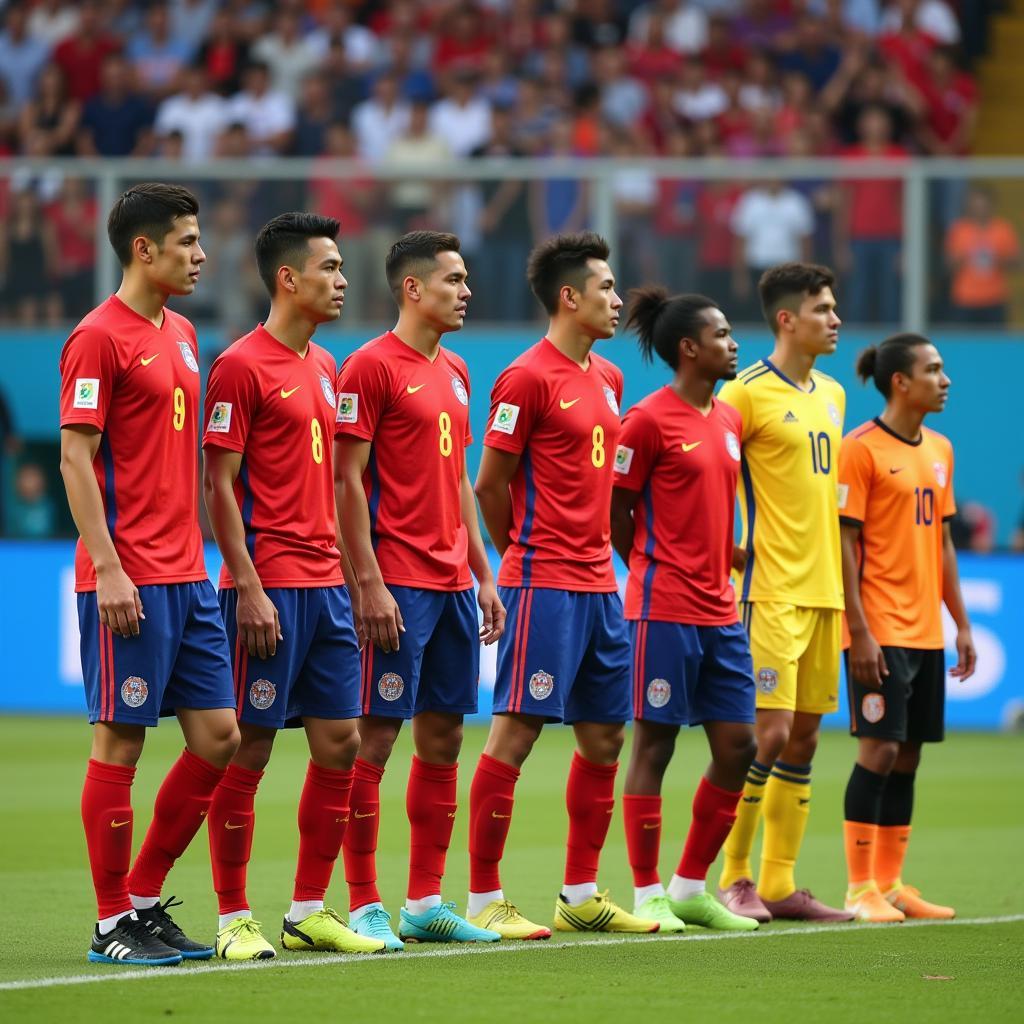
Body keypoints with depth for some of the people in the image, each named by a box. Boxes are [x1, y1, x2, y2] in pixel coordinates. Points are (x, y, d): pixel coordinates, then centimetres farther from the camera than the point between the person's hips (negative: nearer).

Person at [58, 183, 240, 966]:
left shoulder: (181, 335, 15)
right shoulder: (100, 337, -9)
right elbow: (76, 458, -13)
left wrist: (193, 555, 17)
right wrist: (107, 567, -18)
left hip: (187, 576, 8)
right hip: (129, 581, -8)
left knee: (218, 737, 6)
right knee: (120, 741, -2)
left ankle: (145, 900, 16)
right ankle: (113, 924, 5)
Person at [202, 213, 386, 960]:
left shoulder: (325, 368, 15)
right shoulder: (242, 366, -9)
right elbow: (219, 485, -12)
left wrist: (349, 576, 16)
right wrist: (249, 587, -17)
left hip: (325, 584, 8)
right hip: (269, 586, -8)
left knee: (341, 743, 6)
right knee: (249, 750, -3)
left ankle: (310, 912, 15)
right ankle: (234, 918, 3)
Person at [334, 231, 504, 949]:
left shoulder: (455, 372, 16)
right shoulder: (372, 366, -8)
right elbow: (348, 481, -12)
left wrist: (484, 575, 17)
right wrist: (370, 582, -17)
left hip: (453, 585, 8)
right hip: (398, 585, -8)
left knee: (444, 738, 9)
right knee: (375, 737, -6)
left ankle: (426, 902, 15)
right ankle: (365, 906, -3)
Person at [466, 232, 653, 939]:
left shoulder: (608, 379, 15)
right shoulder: (529, 378, -10)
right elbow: (490, 485, -7)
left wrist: (595, 553, 15)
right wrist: (528, 557, 4)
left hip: (600, 585, 8)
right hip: (544, 586, -8)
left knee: (605, 736, 10)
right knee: (516, 733, -7)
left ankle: (582, 894, 19)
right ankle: (484, 899, -4)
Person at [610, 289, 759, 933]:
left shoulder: (730, 419, 14)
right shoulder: (649, 419, -9)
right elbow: (615, 512, -5)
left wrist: (723, 565, 14)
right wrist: (658, 571, 2)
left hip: (721, 610, 8)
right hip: (665, 609, -8)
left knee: (738, 746, 6)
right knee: (655, 744, -2)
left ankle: (691, 888, 17)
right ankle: (648, 895, 4)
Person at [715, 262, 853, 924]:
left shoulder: (833, 395, 15)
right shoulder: (748, 392, -10)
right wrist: (727, 549, -12)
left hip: (823, 589, 8)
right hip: (771, 591, -8)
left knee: (804, 736, 8)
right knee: (768, 731, -11)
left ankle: (780, 885, 12)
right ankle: (733, 880, -2)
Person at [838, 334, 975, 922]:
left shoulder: (940, 450, 13)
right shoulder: (861, 449, -10)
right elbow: (845, 543, -12)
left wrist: (961, 623, 16)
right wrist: (860, 632, -17)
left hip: (927, 630, 7)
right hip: (881, 629, -7)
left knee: (909, 754, 8)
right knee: (880, 748, -9)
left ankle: (891, 882, 14)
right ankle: (860, 889, -3)